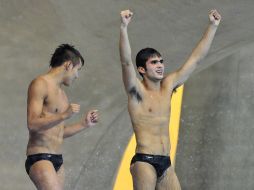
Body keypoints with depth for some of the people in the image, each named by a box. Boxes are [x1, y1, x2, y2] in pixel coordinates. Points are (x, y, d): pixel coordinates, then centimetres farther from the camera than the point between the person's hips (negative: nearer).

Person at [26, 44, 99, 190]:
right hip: (40, 158, -9)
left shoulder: (61, 92, 21)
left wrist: (84, 124, 19)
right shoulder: (40, 84, -7)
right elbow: (33, 124, -18)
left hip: (57, 161, 9)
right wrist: (64, 116, -24)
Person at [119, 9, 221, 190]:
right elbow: (126, 62, -21)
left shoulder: (168, 86, 13)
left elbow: (195, 58, 16)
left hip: (166, 164, 6)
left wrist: (213, 26, 14)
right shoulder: (137, 91, -4)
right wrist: (124, 28, -34)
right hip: (144, 161, -6)